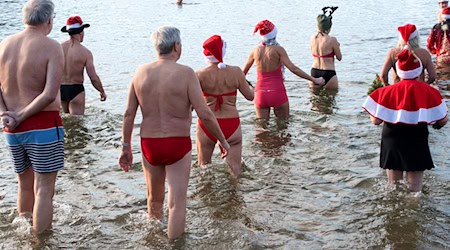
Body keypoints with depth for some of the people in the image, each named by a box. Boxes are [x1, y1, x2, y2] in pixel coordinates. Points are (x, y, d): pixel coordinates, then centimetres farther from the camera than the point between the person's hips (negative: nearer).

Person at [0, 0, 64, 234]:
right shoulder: (51, 47, -12)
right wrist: (22, 116, -13)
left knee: (24, 185, 20)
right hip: (43, 126, -6)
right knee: (43, 190, 1)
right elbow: (50, 94, -20)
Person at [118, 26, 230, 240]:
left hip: (149, 144, 5)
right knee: (177, 203, 4)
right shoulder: (185, 73, -11)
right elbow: (205, 115, -14)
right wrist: (222, 140, -1)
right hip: (178, 144, -4)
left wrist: (126, 147, 11)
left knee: (154, 199, 22)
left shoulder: (141, 72, 1)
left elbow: (129, 114, 2)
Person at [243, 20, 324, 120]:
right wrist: (313, 79, -12)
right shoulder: (278, 49, -8)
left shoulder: (256, 50, 4)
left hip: (260, 93, 3)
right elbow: (293, 68, -15)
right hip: (277, 92, -3)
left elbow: (243, 72, 15)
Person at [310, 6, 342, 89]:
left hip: (314, 73, 5)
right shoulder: (332, 40, -13)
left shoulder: (312, 38, 3)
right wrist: (337, 46, 16)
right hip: (328, 73, -5)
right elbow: (339, 58, -2)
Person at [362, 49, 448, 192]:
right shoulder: (429, 92, -11)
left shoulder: (387, 92, -10)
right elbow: (442, 121, -8)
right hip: (417, 146, -1)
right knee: (415, 191, 9)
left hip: (392, 145, 1)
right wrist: (435, 123, 16)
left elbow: (375, 121, -8)